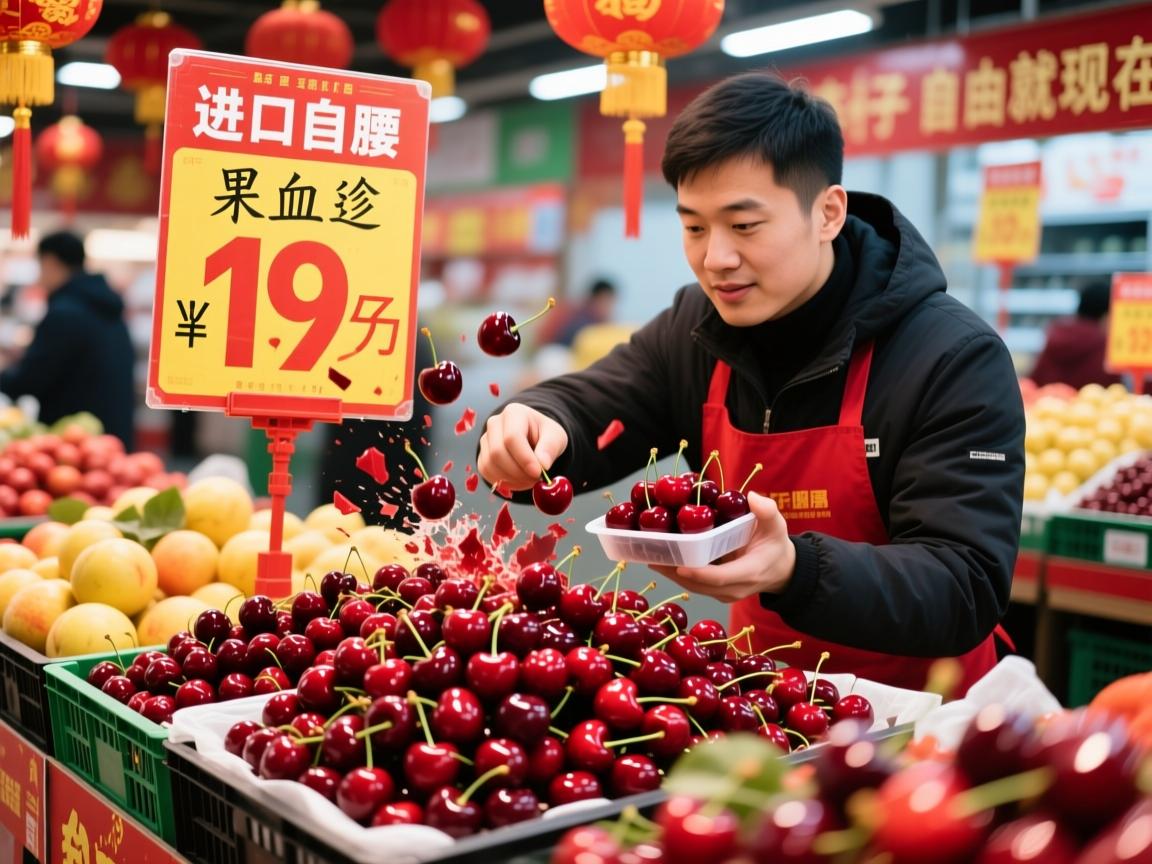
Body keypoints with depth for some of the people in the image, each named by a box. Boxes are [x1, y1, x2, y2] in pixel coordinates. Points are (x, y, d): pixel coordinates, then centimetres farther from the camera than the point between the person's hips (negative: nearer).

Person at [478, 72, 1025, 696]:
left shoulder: (958, 362, -16)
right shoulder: (695, 330, 1)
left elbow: (967, 590, -21)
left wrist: (795, 571, -38)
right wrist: (532, 427, -22)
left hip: (916, 712, -3)